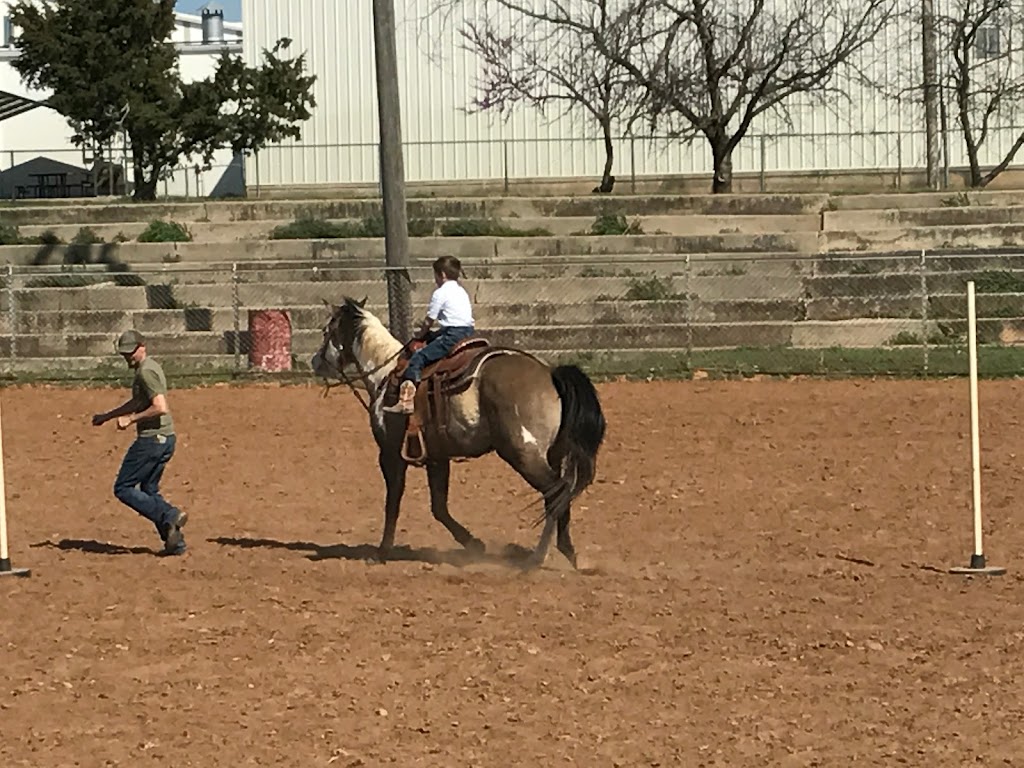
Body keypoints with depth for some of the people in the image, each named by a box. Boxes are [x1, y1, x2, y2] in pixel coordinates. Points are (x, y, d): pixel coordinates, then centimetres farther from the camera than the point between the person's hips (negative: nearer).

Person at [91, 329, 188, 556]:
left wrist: (131, 419, -17)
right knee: (149, 491, 17)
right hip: (166, 438, 10)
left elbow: (161, 407, -25)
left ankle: (170, 516, -14)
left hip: (152, 438, -10)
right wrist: (107, 416, 33)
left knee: (123, 489, -2)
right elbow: (138, 402, 30)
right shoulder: (150, 367, 17)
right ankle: (175, 541, 9)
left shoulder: (146, 371, -15)